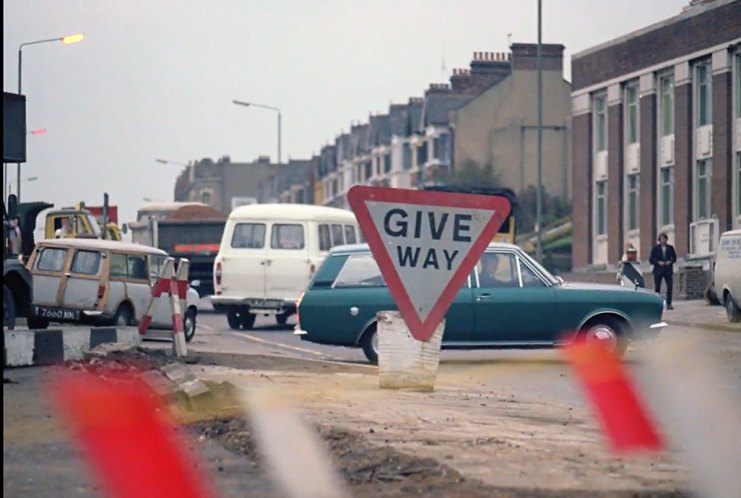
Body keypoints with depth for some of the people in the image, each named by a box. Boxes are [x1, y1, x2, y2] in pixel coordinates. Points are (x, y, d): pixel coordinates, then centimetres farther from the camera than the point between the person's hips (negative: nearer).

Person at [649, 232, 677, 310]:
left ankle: (669, 304, -4)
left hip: (668, 270, 1)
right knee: (657, 288, 1)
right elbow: (651, 260, 1)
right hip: (658, 270, -1)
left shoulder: (670, 248, 7)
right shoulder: (655, 248, 2)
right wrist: (658, 262, -15)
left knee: (670, 286, -9)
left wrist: (670, 261, -8)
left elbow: (674, 258, 13)